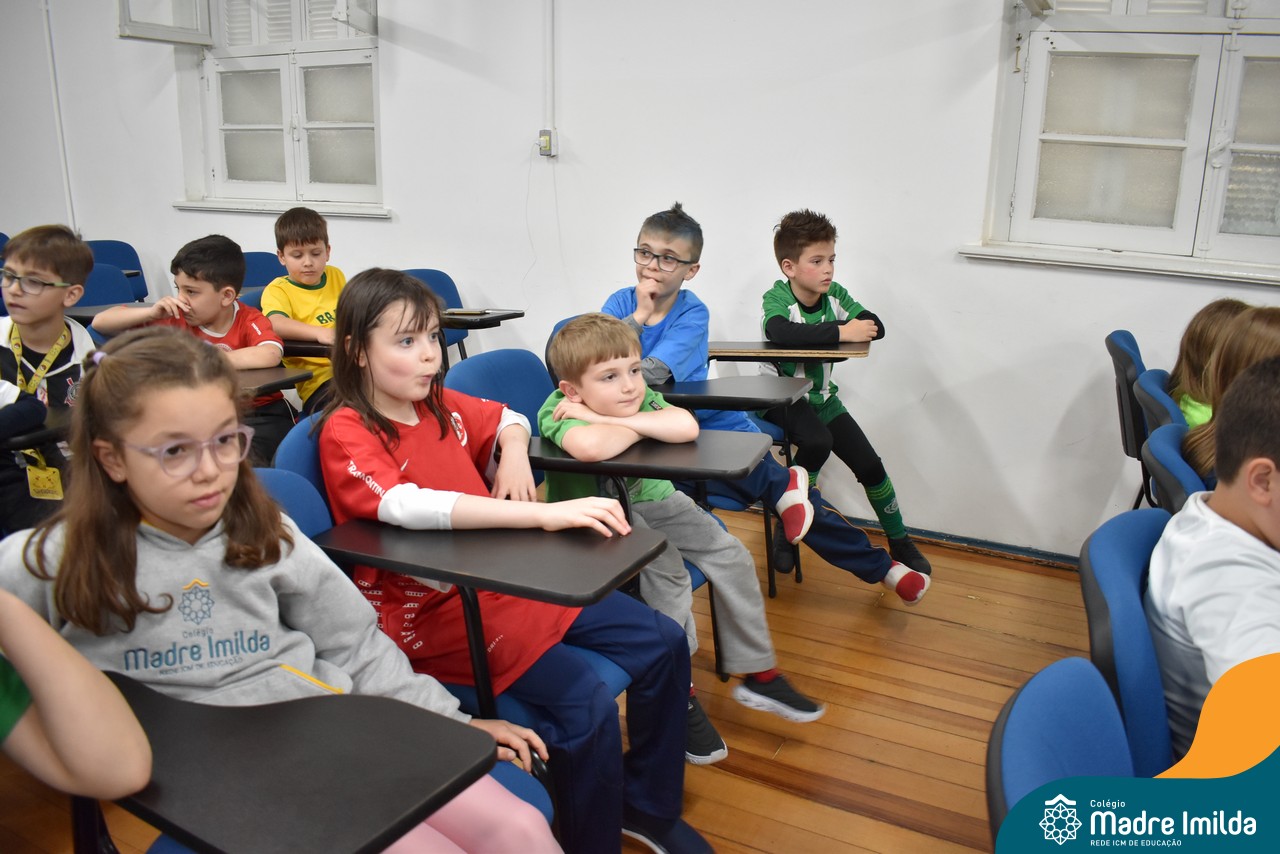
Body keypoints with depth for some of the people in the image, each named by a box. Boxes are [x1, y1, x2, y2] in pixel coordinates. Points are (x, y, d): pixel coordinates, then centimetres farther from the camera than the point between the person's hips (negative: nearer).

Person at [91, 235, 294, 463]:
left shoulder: (249, 321, -12)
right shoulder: (177, 317, -1)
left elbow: (270, 356, -38)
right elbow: (100, 322, 3)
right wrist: (151, 313, -15)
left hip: (258, 412, -3)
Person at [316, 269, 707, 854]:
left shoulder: (440, 405, 7)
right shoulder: (345, 433, -12)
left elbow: (508, 418, 27)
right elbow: (408, 506, -31)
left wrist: (514, 451, 1)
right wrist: (544, 513, -38)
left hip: (507, 578, 8)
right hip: (431, 613, -7)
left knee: (663, 644, 3)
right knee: (586, 706, -26)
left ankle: (647, 804, 23)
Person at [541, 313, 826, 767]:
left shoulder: (639, 397, -9)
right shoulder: (558, 410, -25)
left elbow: (686, 427, -30)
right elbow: (591, 447, -49)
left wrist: (612, 419, -33)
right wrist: (641, 425, -28)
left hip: (650, 500, 6)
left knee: (730, 555, -5)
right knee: (665, 567, -30)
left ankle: (759, 674, 10)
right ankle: (680, 696, -16)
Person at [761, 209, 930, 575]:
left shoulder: (834, 294, -3)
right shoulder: (776, 297, -19)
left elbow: (876, 326, -15)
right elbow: (780, 333, -43)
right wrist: (839, 332, -44)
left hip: (822, 397, 6)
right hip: (781, 397, -6)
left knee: (870, 465, 2)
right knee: (817, 442, -34)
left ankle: (900, 542, 22)